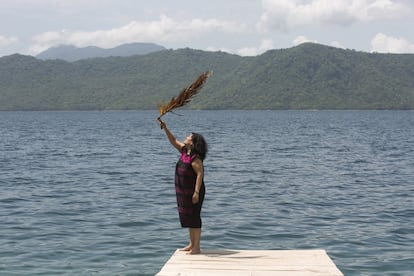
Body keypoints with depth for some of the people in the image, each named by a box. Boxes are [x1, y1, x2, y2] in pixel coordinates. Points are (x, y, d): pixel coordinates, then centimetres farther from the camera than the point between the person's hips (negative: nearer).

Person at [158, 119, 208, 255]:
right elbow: (174, 141, 15)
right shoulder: (184, 151, 7)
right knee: (187, 218, 15)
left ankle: (196, 247, 3)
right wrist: (165, 128, 6)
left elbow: (200, 174, -24)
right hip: (184, 192, 9)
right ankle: (191, 244, 26)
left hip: (193, 192, -9)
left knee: (194, 218, -3)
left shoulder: (195, 158, -19)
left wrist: (196, 192, -28)